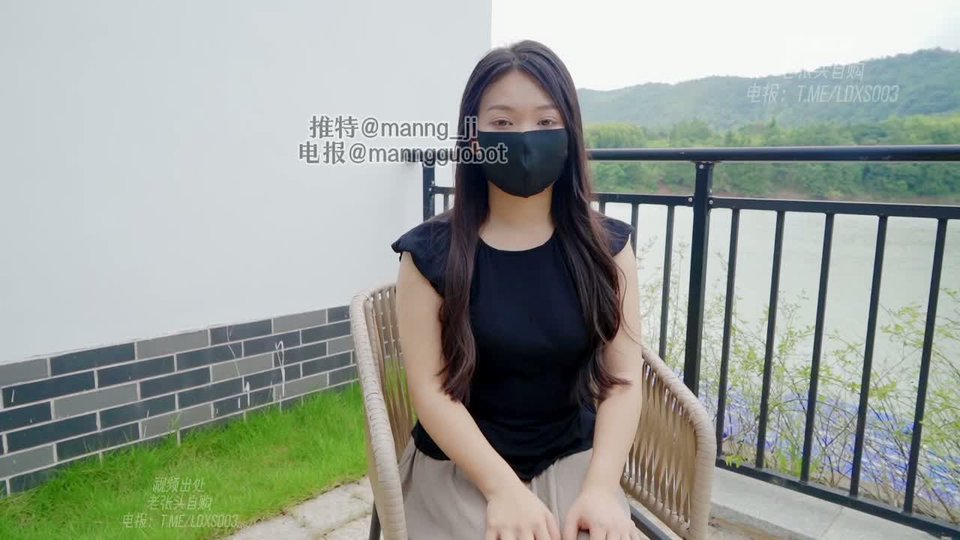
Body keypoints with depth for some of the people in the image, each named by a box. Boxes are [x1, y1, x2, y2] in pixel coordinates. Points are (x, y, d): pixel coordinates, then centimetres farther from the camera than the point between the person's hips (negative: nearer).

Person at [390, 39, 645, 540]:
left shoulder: (606, 246, -2)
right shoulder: (431, 253, -9)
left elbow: (622, 378, -6)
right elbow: (432, 389, -11)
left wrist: (601, 486, -18)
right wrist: (503, 489, -20)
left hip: (572, 462, 2)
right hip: (461, 470, -2)